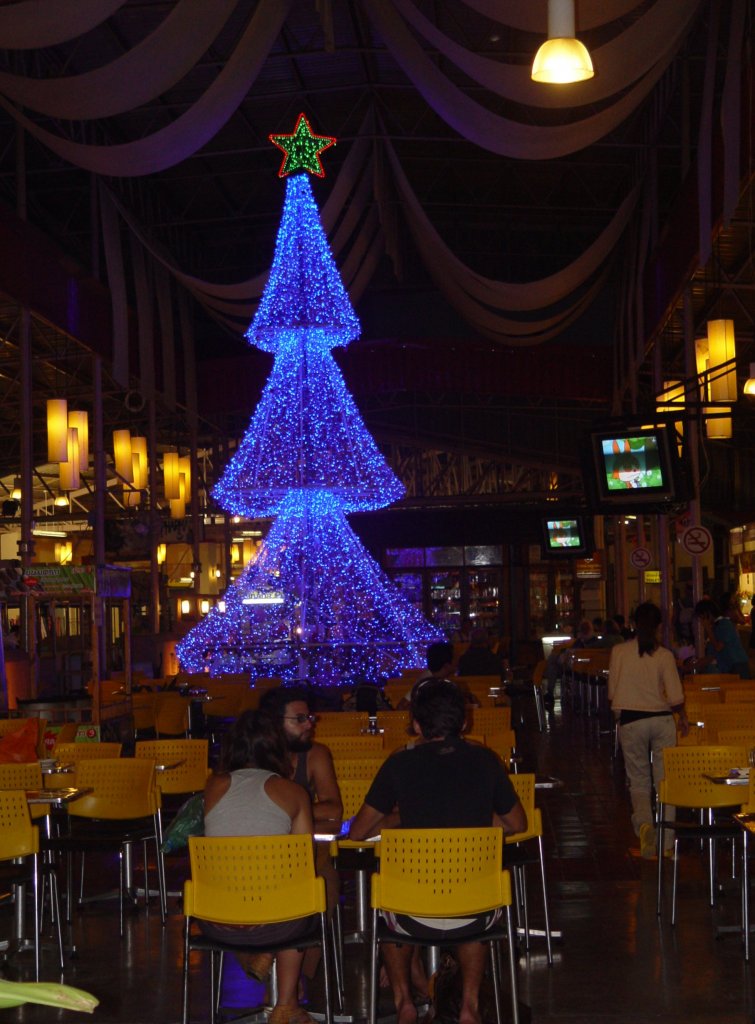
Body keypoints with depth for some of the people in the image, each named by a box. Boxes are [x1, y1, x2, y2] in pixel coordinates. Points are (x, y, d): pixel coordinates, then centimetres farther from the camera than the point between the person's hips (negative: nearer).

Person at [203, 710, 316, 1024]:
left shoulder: (215, 785, 5)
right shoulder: (291, 791, 0)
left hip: (216, 924, 3)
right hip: (273, 923, -3)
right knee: (296, 904, 33)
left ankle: (252, 956, 20)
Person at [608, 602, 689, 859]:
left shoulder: (619, 652, -4)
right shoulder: (664, 655, -6)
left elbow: (612, 693, 2)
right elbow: (675, 698, -7)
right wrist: (683, 718, 12)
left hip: (630, 721, 0)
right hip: (661, 720, 0)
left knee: (639, 781, 12)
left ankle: (644, 822, -15)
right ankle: (666, 843, 8)